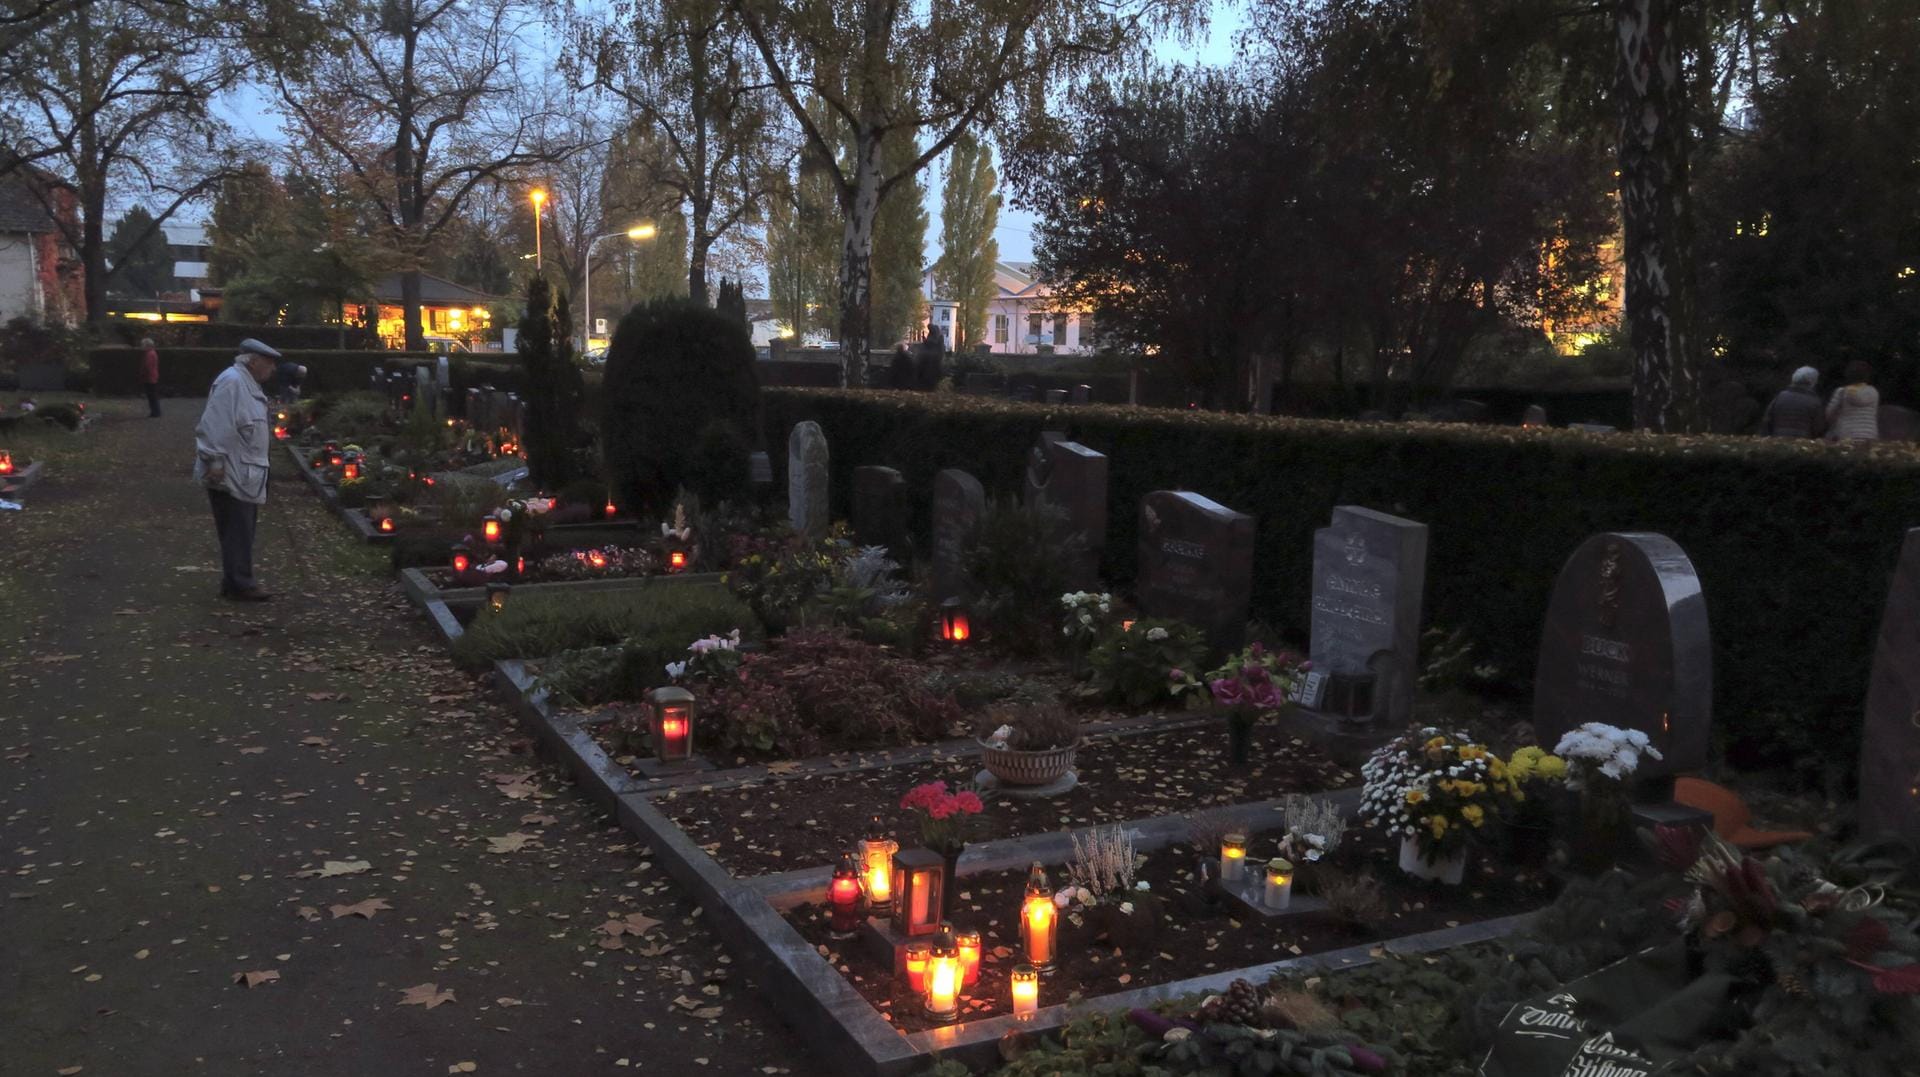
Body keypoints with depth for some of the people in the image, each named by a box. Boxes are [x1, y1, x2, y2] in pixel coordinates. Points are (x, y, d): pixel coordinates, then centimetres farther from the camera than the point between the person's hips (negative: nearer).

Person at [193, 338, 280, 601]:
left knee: (242, 532, 14)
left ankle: (236, 582, 21)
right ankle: (239, 584, -1)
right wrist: (215, 462, -23)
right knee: (237, 532, -6)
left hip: (244, 476, 10)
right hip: (229, 475, -10)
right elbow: (215, 425, -22)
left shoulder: (249, 385, 17)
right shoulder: (232, 381, -15)